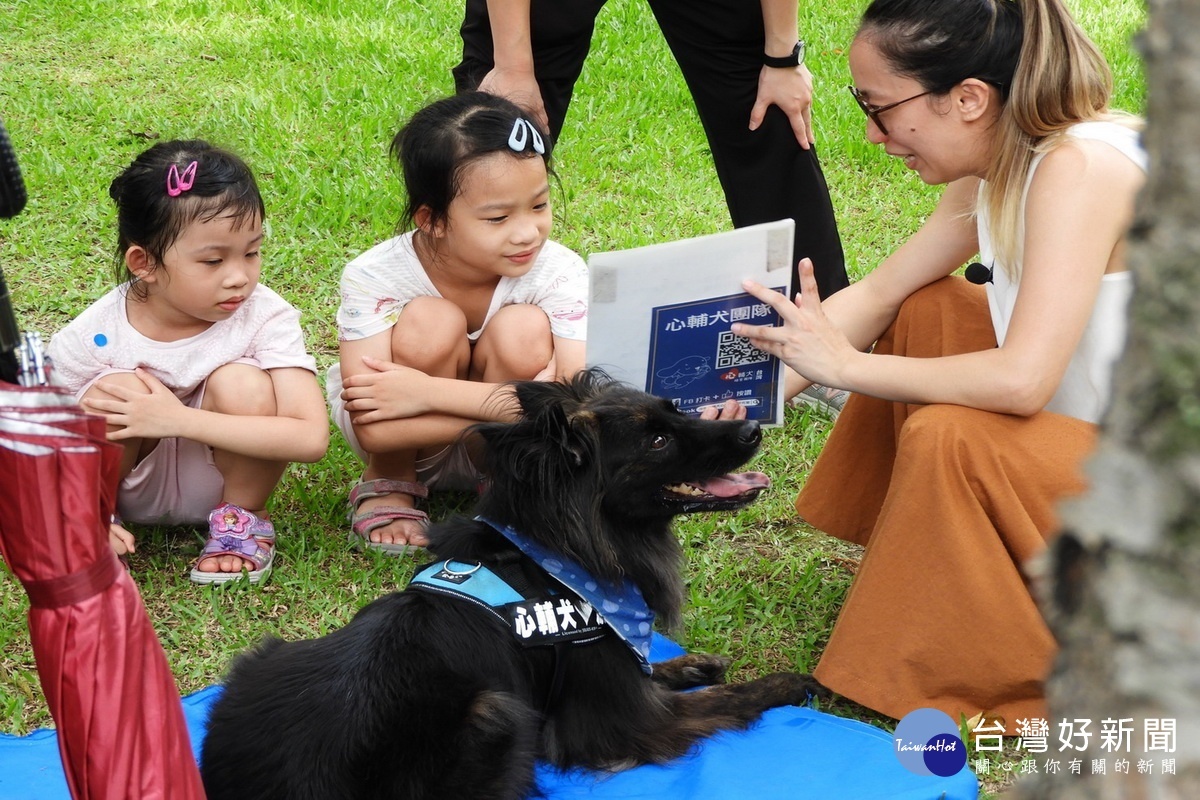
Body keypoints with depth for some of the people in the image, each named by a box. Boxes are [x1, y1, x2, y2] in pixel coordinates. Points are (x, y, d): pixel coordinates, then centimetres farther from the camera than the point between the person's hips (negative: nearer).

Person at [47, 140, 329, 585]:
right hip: (133, 490, 0)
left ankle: (243, 523, -4)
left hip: (224, 478, 0)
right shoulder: (94, 336, -20)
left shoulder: (265, 318, -23)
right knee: (114, 391, -29)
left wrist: (180, 420, -38)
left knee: (243, 384, -28)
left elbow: (311, 438, -34)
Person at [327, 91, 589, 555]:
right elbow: (373, 428, -36)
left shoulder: (560, 274, -24)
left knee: (524, 331, -29)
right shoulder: (375, 278, -27)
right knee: (430, 323, -31)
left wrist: (429, 392, -41)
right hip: (407, 447, -1)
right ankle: (388, 484, -5)